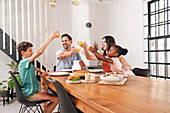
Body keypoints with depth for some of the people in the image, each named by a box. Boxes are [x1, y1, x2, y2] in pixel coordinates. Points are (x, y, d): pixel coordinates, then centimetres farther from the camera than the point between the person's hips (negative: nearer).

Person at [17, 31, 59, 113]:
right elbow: (39, 52, -31)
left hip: (33, 92, 10)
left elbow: (35, 69, 31)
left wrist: (41, 71, 5)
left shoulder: (29, 64, 11)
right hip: (30, 95, -10)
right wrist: (50, 38, -30)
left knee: (55, 97, 11)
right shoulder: (23, 62, -19)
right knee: (56, 99, -14)